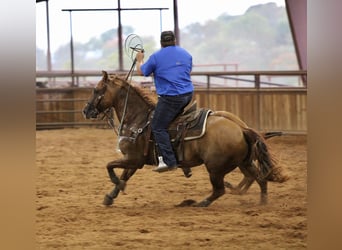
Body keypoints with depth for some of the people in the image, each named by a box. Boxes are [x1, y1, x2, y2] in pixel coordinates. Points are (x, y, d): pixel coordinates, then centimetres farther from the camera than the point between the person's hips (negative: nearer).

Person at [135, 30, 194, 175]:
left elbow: (141, 72, 8)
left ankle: (169, 161, -14)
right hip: (188, 95, 7)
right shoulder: (186, 54, 12)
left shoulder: (156, 57, -4)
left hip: (170, 97, -7)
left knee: (158, 127, -3)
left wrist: (139, 60, 28)